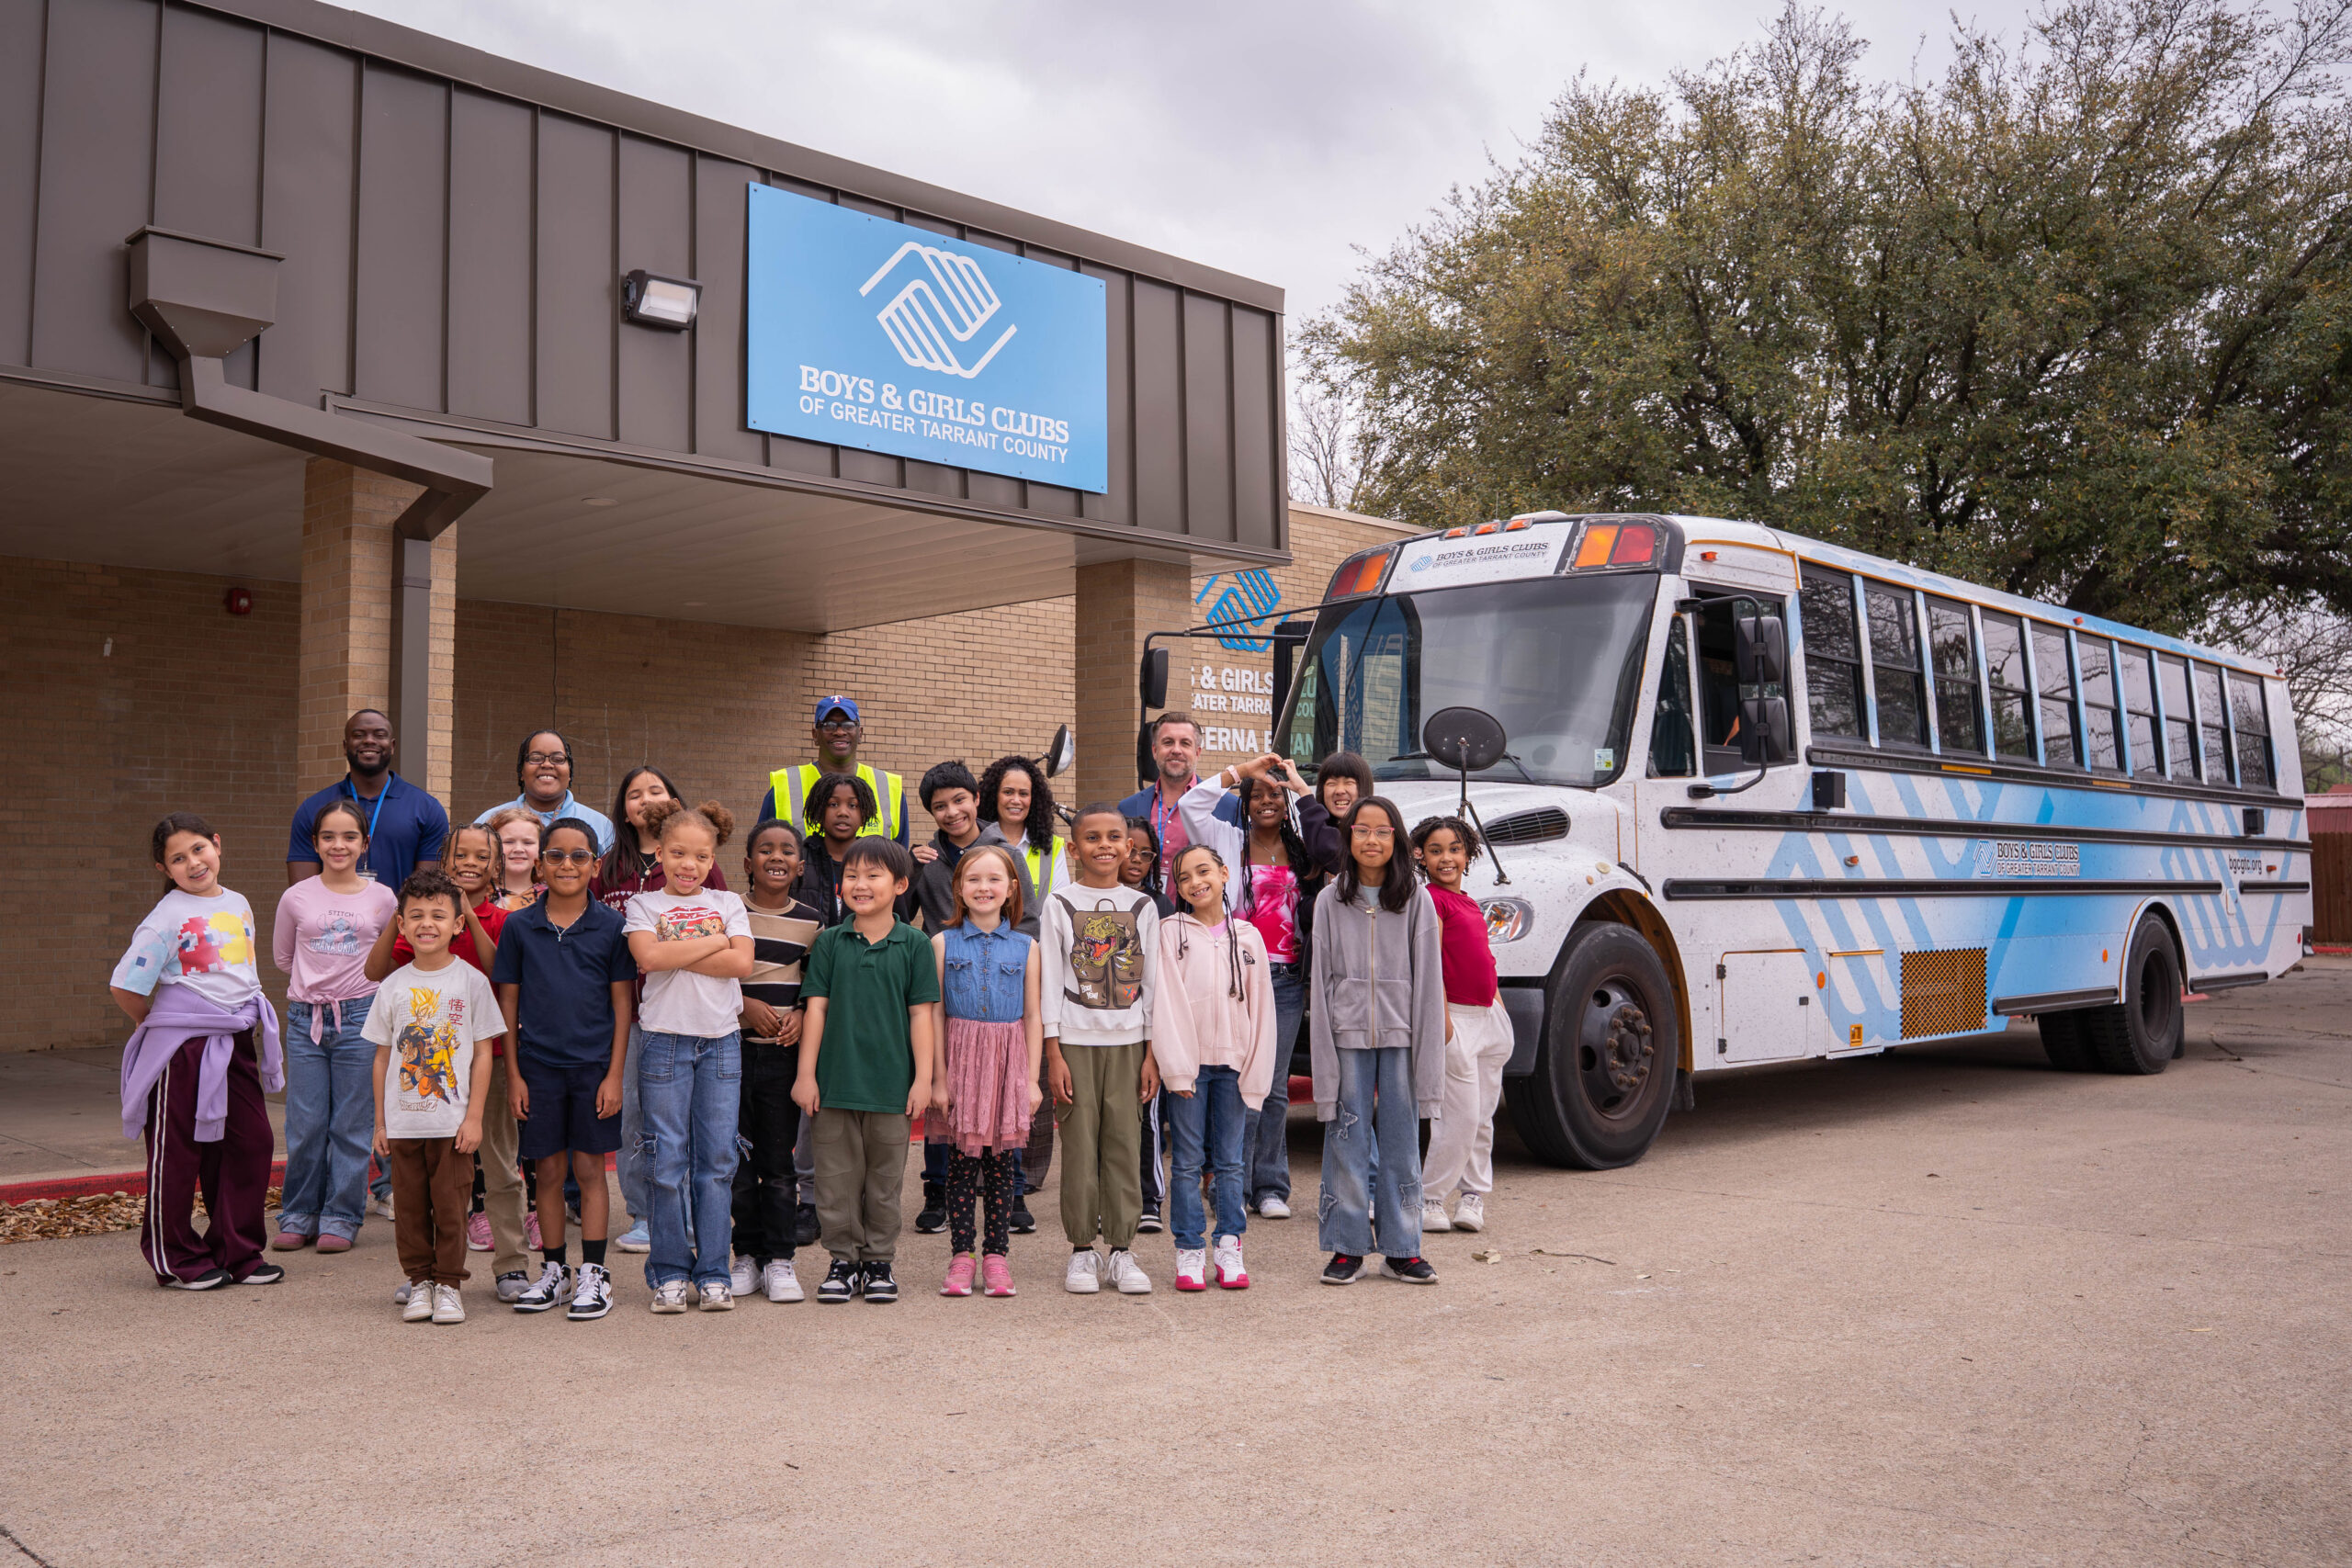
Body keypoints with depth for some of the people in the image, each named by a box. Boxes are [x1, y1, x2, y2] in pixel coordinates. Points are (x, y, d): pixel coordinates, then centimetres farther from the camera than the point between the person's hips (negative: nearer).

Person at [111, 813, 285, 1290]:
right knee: (178, 1152, 3)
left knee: (253, 1142, 6)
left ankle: (237, 1253, 18)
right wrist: (158, 1026, 2)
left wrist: (248, 1021, 14)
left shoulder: (238, 905, 10)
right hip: (183, 1048, -6)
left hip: (236, 1041, 6)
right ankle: (177, 1262, 16)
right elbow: (124, 986, -11)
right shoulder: (167, 916, -10)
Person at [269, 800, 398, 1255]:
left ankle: (341, 1218, 15)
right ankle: (298, 1215, 18)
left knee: (351, 1125, 4)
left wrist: (353, 981, 8)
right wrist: (315, 984, 13)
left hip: (359, 1017, -1)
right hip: (305, 1018, 1)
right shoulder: (296, 897, 2)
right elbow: (282, 957, 16)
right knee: (304, 1125, 4)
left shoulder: (382, 899, 0)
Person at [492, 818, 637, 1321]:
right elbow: (508, 1002, 6)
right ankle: (553, 1272, 21)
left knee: (590, 1169, 3)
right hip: (538, 1065, 2)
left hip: (594, 1065, -1)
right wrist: (513, 1073, 2)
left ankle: (593, 1274, 11)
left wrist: (615, 1074, -5)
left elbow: (623, 1004, 0)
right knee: (549, 1171, 9)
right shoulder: (519, 926, 2)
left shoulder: (610, 926, -1)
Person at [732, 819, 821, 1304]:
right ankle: (747, 1254, 16)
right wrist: (745, 1004, -10)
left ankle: (779, 1259, 11)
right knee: (737, 1157, 3)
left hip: (785, 1050, 1)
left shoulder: (810, 921, 6)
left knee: (780, 1160, 3)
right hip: (734, 1045, 0)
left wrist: (801, 1014, -4)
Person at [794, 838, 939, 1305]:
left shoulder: (914, 945, 0)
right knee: (837, 1175, 6)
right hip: (836, 1080, 1)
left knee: (885, 1178, 8)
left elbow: (921, 1015, 1)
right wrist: (806, 1074, 0)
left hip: (892, 1083, -1)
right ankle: (844, 1259, 18)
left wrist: (923, 1079, -3)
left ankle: (879, 1261, 20)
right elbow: (816, 1008, 3)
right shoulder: (828, 942, 3)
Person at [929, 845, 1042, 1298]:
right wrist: (938, 1077, -4)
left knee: (1002, 1159, 5)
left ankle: (996, 1255, 14)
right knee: (961, 1159, 1)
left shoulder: (1025, 946, 5)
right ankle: (961, 1255, 11)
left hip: (1008, 1060, 1)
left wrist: (1032, 1078, 2)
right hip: (961, 1056, -1)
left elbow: (1032, 1016, 6)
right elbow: (935, 1014, 1)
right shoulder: (944, 943, 2)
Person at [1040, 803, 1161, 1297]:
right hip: (1075, 1040, -2)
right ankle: (1082, 1250, 11)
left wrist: (1152, 1053, 3)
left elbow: (1151, 982, 8)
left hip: (1128, 1042, 2)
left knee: (1125, 1141, 2)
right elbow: (1050, 981, 0)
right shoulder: (1060, 904, 2)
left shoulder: (1142, 906, 7)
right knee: (1080, 1142, 0)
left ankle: (1122, 1249, 11)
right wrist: (1053, 1055, -5)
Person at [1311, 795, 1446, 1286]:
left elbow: (1427, 980, 2)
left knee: (1402, 1139, 5)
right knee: (1347, 1137, 2)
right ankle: (1347, 1247, 12)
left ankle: (1401, 1249, 14)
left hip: (1399, 1032, 0)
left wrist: (1427, 1051, -4)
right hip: (1348, 1032, 0)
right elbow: (1321, 978, 3)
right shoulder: (1330, 901, 4)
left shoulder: (1416, 903, 3)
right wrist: (1322, 1047, -2)